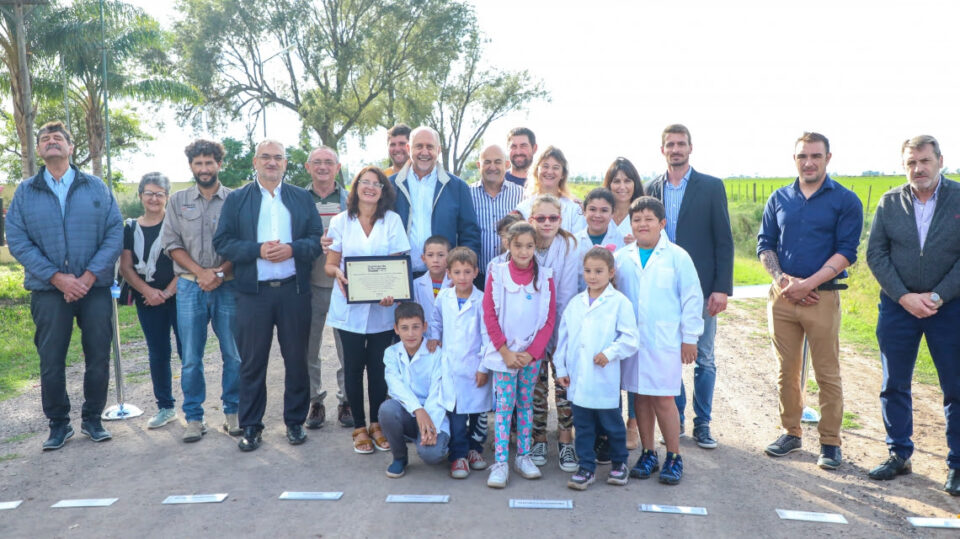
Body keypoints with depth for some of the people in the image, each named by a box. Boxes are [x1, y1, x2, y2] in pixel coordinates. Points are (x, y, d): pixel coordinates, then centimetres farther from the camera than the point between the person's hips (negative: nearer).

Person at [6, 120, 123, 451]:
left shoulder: (97, 187, 5)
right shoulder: (25, 192, 6)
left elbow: (115, 234, -2)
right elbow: (17, 241, -1)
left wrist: (89, 276, -12)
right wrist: (57, 278, -13)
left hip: (95, 288, 0)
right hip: (48, 291, 0)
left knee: (98, 357, 4)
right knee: (51, 361, 4)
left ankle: (92, 420, 21)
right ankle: (58, 425, 20)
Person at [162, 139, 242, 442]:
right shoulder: (178, 201, 10)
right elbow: (172, 245, 4)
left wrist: (219, 273, -13)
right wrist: (201, 272, -9)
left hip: (227, 286, -1)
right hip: (190, 286, 1)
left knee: (234, 355, 2)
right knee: (190, 358, 4)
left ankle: (233, 412, 16)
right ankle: (194, 418, 15)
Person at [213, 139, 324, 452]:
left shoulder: (303, 198, 11)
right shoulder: (236, 199, 8)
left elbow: (317, 238, 4)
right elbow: (223, 242, -1)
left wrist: (292, 249, -14)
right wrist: (258, 250, -15)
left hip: (294, 290, 1)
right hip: (253, 292, -1)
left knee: (297, 360, 7)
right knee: (252, 362, 5)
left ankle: (295, 422, 21)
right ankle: (251, 427, 17)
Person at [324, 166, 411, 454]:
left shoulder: (392, 220, 6)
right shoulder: (340, 222, 7)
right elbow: (330, 264, 6)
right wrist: (338, 274, -18)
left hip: (382, 308, 0)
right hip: (350, 307, 0)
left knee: (378, 366, 3)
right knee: (353, 366, 3)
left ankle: (377, 424, 20)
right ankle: (359, 426, 18)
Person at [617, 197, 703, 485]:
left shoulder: (677, 256, -2)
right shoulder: (621, 257, 5)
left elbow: (691, 297, 0)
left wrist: (689, 337, -1)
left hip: (665, 340, -3)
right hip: (632, 340, 3)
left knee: (663, 399, -1)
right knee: (641, 397, 10)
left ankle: (674, 457, 16)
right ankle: (648, 454, 24)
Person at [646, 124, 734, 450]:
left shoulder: (712, 187, 0)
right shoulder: (653, 189, 8)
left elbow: (724, 241, -3)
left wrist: (722, 288, -10)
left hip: (701, 288, -2)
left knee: (704, 359, 5)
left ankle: (702, 424, 19)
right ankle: (675, 421, 22)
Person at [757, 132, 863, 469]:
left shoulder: (845, 201, -1)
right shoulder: (779, 199, 9)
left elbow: (846, 252, -7)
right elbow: (765, 244, 9)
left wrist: (808, 283, -16)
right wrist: (782, 279, -8)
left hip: (822, 298, -3)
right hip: (782, 298, 3)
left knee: (827, 374, 2)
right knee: (787, 371, 11)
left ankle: (830, 442, 15)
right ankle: (791, 432, 25)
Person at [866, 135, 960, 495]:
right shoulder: (890, 202, 1)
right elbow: (876, 254, -1)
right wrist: (904, 297, -10)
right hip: (898, 305, 2)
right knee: (894, 386, 9)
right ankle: (899, 455, 23)